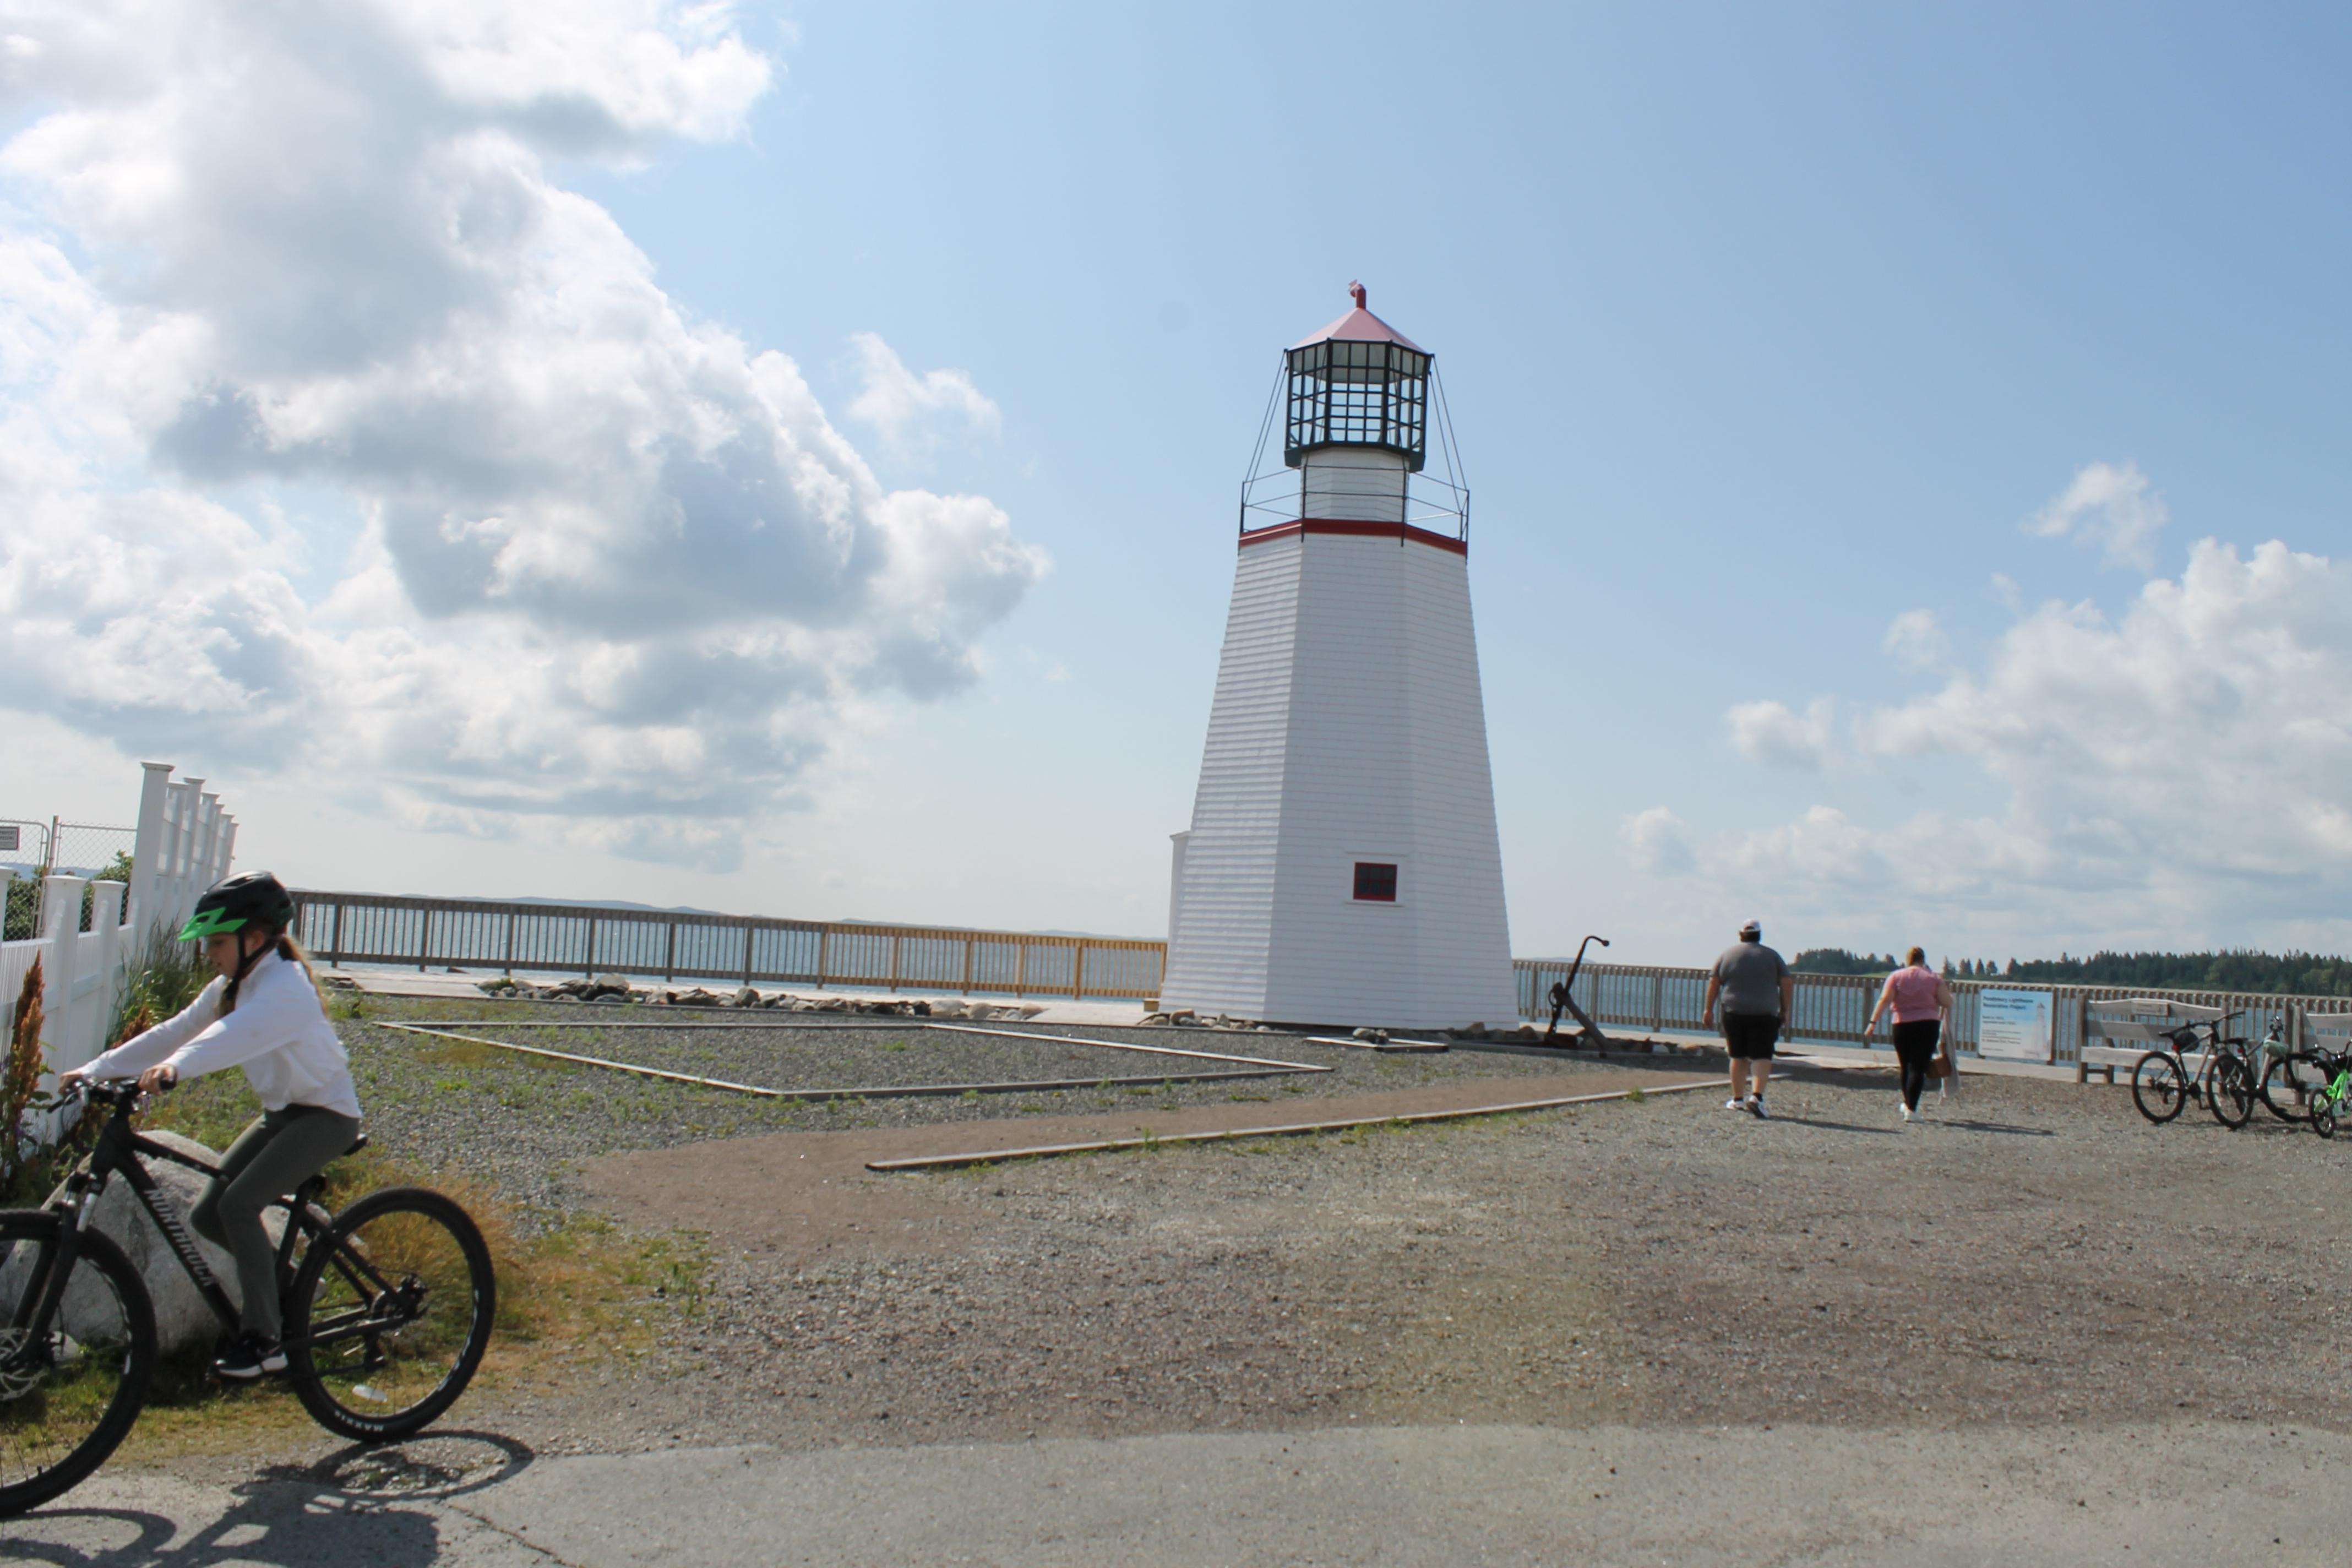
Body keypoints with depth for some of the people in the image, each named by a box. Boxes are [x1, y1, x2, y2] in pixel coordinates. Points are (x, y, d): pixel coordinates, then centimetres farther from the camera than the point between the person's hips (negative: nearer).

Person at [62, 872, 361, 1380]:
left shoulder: (285, 986, -23)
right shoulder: (231, 987, 5)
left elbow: (240, 1032, -42)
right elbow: (173, 1032, 3)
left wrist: (176, 1066, -58)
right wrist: (96, 1069, -6)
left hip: (326, 1114, -9)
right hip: (280, 1113, 9)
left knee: (238, 1205, -21)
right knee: (206, 1215, 2)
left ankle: (264, 1340, -10)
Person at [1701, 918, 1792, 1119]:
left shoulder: (1727, 954, 7)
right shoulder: (1772, 956, 6)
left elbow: (1713, 983, 7)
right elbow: (1787, 984, 3)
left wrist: (1708, 1009, 13)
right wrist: (1785, 1010, 11)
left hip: (1734, 1013, 1)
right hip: (1764, 1014, -1)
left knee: (1738, 1056, 9)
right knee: (1762, 1056, -3)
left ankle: (1738, 1099, 13)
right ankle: (1757, 1096, -19)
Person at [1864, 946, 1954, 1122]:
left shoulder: (1896, 977, 3)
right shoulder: (1934, 978, 5)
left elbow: (1884, 1000, -8)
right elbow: (1947, 1003, -3)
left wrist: (1873, 1022, -10)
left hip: (1902, 1026, 1)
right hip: (1928, 1025, -1)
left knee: (1906, 1067, 16)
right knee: (1918, 1068, -3)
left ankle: (1908, 1104, 30)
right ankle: (1911, 1109, -12)